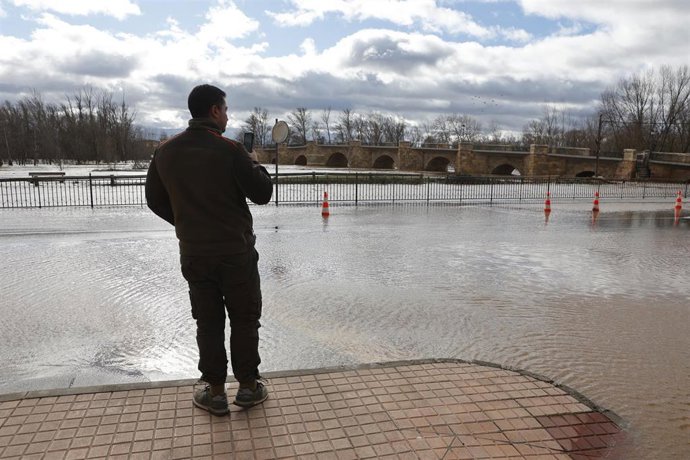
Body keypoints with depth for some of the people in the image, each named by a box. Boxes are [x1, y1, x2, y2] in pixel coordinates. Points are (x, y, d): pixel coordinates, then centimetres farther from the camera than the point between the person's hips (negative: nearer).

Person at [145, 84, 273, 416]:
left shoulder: (165, 152, 3)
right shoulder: (230, 150, -13)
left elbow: (155, 201, 11)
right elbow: (262, 194, -10)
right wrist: (256, 165, 9)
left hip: (193, 254, 4)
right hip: (236, 252, -4)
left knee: (208, 322, 13)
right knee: (245, 319, 11)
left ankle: (215, 391, 20)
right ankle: (248, 387, 20)